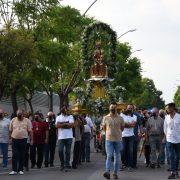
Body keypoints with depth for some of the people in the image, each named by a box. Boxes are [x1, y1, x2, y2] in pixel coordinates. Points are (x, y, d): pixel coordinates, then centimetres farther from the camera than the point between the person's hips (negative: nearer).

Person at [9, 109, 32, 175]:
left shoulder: (27, 120, 1)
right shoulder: (13, 120, 6)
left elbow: (29, 131, 1)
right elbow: (10, 130, 10)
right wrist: (11, 137, 5)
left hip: (23, 140, -1)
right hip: (14, 139, 1)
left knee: (22, 156, 5)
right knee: (14, 155, -4)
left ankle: (20, 170, 13)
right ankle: (14, 170, -2)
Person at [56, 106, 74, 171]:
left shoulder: (70, 116, 8)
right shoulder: (58, 117, 9)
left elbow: (71, 125, -8)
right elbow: (57, 125, -7)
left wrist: (62, 124, -9)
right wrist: (66, 124, -12)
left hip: (69, 137, 0)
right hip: (61, 137, 0)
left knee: (68, 152, 1)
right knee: (60, 151, -5)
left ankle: (67, 165, 8)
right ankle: (62, 164, 15)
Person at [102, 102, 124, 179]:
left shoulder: (120, 118, 2)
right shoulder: (106, 118, 2)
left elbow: (122, 128, 12)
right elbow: (104, 128, 13)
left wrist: (117, 133, 10)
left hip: (118, 140, 1)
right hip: (109, 139, -1)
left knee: (117, 157, 6)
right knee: (109, 156, -12)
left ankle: (115, 173, 13)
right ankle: (107, 172, -18)